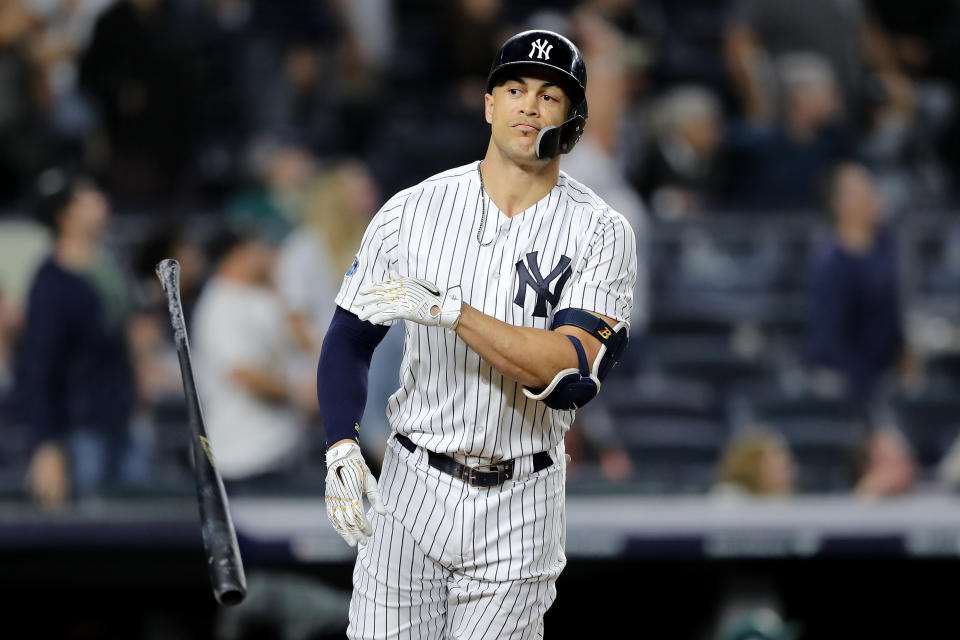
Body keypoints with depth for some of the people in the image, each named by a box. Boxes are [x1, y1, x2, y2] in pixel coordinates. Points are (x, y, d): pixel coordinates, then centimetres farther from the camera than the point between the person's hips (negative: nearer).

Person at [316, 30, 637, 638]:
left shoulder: (600, 233, -6)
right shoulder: (413, 210, 0)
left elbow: (574, 375, -19)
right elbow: (350, 340, 6)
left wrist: (447, 310, -25)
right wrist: (343, 448, -10)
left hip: (519, 512, -1)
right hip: (411, 493, 1)